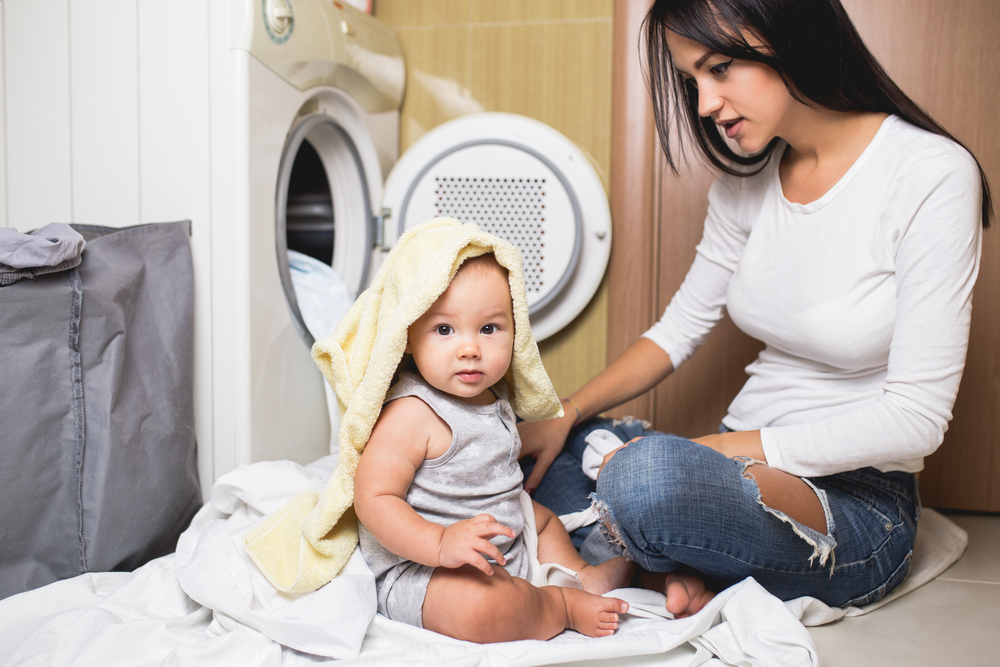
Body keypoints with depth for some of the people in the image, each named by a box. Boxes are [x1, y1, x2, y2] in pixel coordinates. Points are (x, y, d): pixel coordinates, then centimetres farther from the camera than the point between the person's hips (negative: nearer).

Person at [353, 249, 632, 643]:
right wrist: (442, 543, -41)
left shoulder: (491, 394, 5)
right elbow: (375, 499, -30)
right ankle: (565, 605, -9)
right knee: (482, 603, -36)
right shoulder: (410, 414, -26)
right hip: (418, 566, -10)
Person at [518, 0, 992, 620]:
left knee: (647, 471, -34)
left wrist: (715, 447, -21)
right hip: (749, 465, 7)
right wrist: (566, 417, -4)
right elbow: (680, 330, 10)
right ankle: (675, 565, -13)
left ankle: (623, 558, -3)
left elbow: (916, 417, -19)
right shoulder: (747, 180, 3)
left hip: (860, 506, -6)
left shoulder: (932, 175, -17)